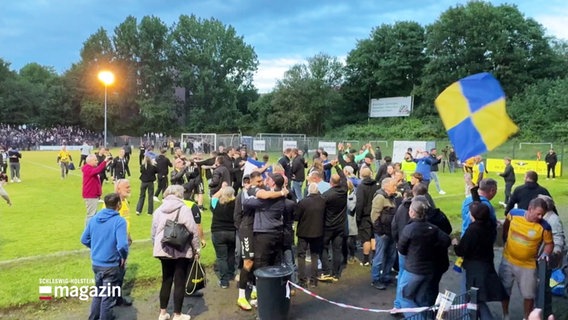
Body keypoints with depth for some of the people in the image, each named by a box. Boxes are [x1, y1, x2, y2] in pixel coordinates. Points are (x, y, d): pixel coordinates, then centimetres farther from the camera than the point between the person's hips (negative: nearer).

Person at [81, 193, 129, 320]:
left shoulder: (94, 219, 1)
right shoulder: (119, 221, -20)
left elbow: (84, 239, 9)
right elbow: (122, 245, -29)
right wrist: (124, 257, -10)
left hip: (96, 263, 7)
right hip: (111, 266, -7)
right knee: (108, 296, 9)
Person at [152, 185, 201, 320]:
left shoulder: (158, 210, 7)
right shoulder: (184, 209, -9)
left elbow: (154, 233, 11)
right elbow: (193, 231, -11)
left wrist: (157, 248, 23)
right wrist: (197, 249, 0)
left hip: (164, 250, 5)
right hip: (181, 251, -5)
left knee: (166, 281, 17)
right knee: (180, 283, 4)